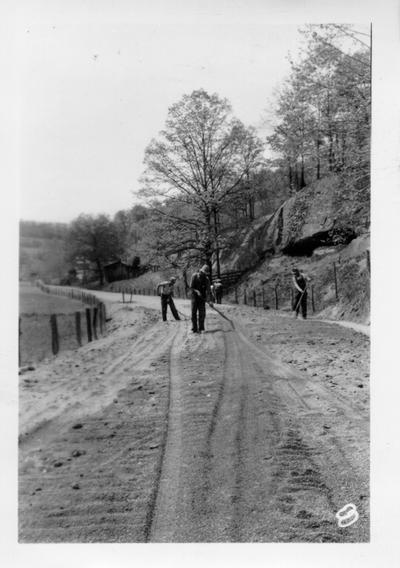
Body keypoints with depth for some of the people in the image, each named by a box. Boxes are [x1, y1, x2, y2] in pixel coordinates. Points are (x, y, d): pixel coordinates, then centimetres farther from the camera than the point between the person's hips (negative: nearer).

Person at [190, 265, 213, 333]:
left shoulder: (206, 279, -4)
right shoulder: (195, 276, -7)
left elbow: (208, 290, -9)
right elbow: (191, 287, -7)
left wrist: (210, 300, -18)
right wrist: (197, 291, -26)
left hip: (202, 297, 1)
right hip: (195, 297, -1)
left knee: (202, 313, -5)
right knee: (194, 313, -3)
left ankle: (200, 328, 1)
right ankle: (194, 329, 1)